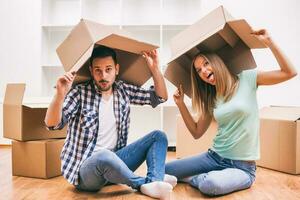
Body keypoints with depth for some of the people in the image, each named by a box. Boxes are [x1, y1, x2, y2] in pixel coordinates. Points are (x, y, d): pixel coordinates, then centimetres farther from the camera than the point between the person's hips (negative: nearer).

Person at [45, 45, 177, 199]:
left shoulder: (123, 90, 5)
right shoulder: (79, 93, -10)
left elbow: (160, 97, 9)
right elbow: (52, 124, -20)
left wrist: (154, 68, -5)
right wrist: (60, 94, -38)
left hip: (114, 161, 6)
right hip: (84, 168, -5)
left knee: (158, 136, -4)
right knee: (104, 156, -41)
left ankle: (154, 182, -28)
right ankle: (144, 183, -17)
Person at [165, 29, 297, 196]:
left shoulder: (246, 79, -4)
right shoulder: (211, 98, 9)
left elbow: (290, 72, -10)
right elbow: (197, 133, 10)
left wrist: (268, 41, -14)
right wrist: (181, 104, 3)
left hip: (242, 166, -4)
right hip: (214, 157, 5)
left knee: (210, 184, -36)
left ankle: (198, 179, -2)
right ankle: (205, 178, 10)